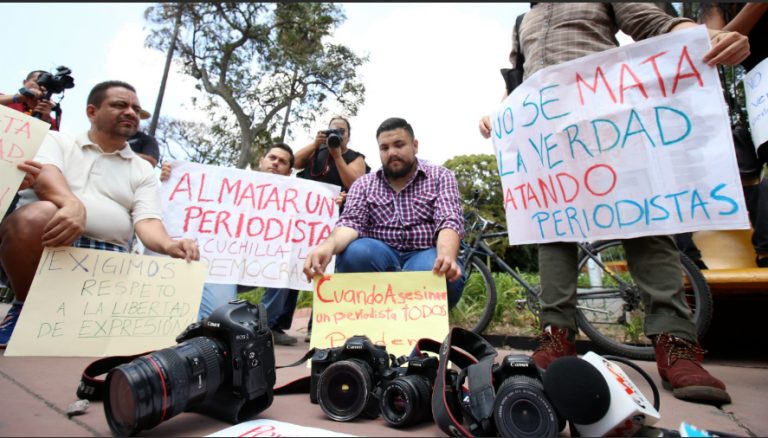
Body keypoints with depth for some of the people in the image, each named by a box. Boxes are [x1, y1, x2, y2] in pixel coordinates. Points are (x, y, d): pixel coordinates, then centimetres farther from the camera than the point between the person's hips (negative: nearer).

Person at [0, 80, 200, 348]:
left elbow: (147, 221, -1)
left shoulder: (143, 171, 14)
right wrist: (73, 205, -32)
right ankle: (26, 307, -9)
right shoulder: (57, 140, 14)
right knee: (39, 214, -33)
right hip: (41, 242, 0)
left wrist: (168, 245, -25)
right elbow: (44, 175, -9)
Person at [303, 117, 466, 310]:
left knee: (444, 275, -35)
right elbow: (351, 222, -7)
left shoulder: (441, 177, 6)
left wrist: (446, 257, -34)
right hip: (380, 258, 2)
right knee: (354, 253, -31)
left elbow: (450, 221, -10)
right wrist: (328, 246, -32)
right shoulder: (364, 184, 10)